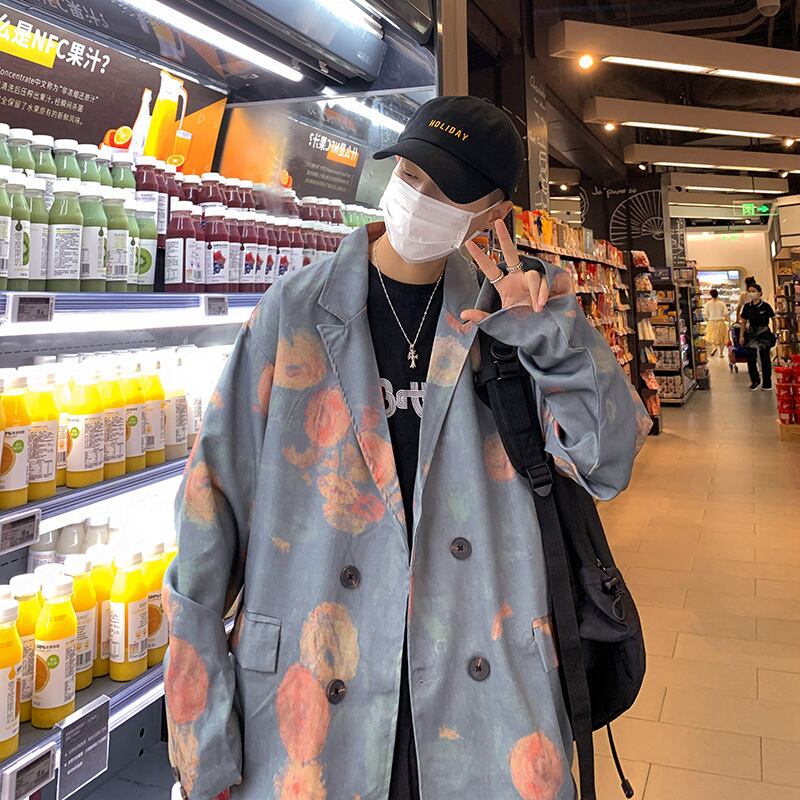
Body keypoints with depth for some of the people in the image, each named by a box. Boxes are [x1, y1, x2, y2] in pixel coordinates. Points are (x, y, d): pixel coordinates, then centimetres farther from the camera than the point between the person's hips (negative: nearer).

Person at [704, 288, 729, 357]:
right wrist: (726, 319, 12)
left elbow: (705, 314, -6)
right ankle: (721, 353, 16)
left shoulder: (708, 304, -6)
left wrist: (707, 319, 14)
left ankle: (714, 347, -21)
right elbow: (726, 314, -8)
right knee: (721, 338, 12)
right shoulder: (722, 303, -5)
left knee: (712, 338, 9)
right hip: (721, 322, 1)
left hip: (712, 322, -1)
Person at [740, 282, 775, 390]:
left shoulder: (765, 306, -8)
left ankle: (767, 383, 14)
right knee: (750, 358, -1)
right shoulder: (747, 307, 2)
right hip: (751, 333, 3)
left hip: (764, 333, -3)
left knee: (765, 358, 4)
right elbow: (743, 322, 9)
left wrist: (774, 333, -3)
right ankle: (755, 381, 18)